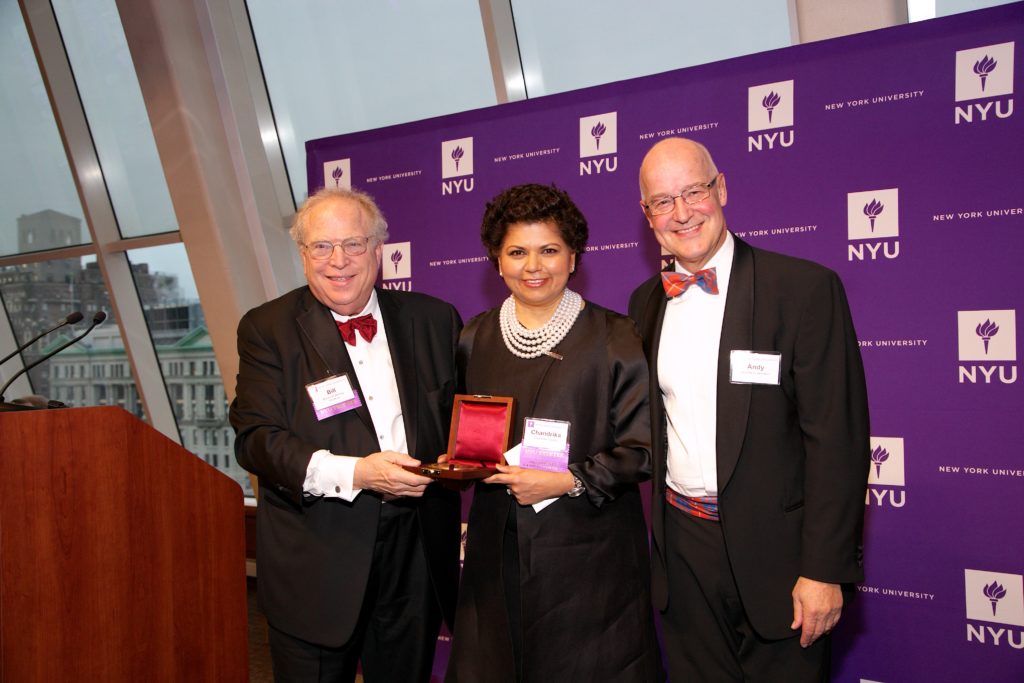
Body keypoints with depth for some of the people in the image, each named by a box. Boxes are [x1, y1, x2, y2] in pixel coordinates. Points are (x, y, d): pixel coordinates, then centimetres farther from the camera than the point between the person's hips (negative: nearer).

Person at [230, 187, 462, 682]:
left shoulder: (434, 320, 4)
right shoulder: (267, 329, -4)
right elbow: (255, 438, -12)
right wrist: (354, 473, -25)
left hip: (418, 552, 3)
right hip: (316, 562, -2)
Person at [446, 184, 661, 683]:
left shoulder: (616, 338, -6)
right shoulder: (475, 339, 7)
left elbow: (644, 448, -7)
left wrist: (570, 481, -17)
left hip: (589, 555, -3)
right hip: (496, 553, 4)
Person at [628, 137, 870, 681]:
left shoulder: (806, 288, -11)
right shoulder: (646, 301, 5)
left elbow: (836, 438, -13)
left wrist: (825, 570, -15)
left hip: (774, 548, -4)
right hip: (682, 550, 4)